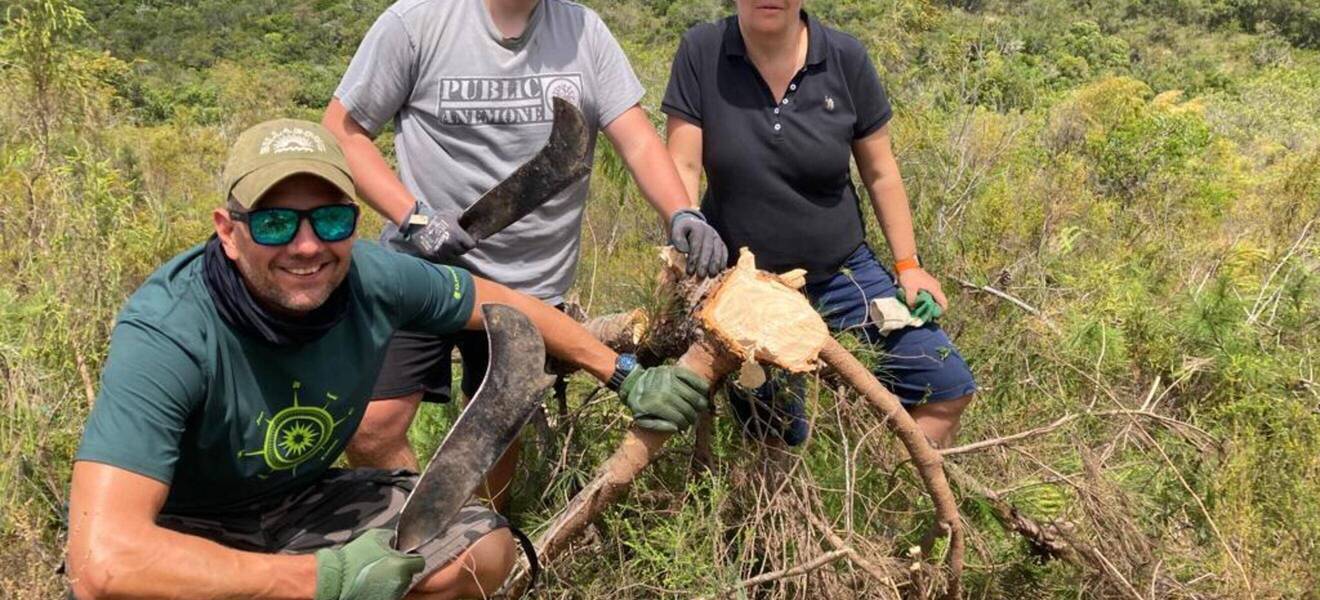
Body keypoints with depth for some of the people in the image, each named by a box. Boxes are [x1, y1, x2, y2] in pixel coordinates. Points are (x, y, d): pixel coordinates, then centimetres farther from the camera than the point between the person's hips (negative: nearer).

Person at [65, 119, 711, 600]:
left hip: (303, 500, 5)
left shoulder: (374, 279, -19)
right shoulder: (166, 336, -34)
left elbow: (504, 303, 1)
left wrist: (627, 376, 6)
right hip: (180, 531, -4)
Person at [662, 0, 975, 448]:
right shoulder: (701, 52, -10)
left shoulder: (845, 57, -8)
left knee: (949, 387, -2)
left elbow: (880, 172, 1)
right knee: (780, 441, 6)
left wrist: (907, 265, 3)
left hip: (841, 271, 2)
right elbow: (683, 167, -11)